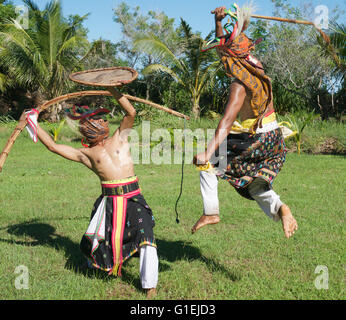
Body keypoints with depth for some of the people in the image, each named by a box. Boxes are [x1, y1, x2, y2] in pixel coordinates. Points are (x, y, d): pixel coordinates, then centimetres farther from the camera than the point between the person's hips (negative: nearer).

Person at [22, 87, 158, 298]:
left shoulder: (119, 138, 10)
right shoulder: (85, 154, 9)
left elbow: (131, 113, -1)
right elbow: (53, 146, 8)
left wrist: (114, 91, -3)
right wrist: (33, 123, 11)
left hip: (133, 198, -1)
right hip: (109, 200, 2)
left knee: (146, 238, -12)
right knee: (96, 240, 11)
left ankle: (150, 286, 3)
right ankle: (95, 264, 47)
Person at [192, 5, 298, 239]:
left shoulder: (241, 84, -22)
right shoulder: (253, 66, 3)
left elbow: (227, 121, -31)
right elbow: (224, 46, 20)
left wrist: (209, 151, -36)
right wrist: (218, 22, 10)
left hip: (257, 140, -9)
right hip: (274, 138, 9)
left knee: (207, 163, 1)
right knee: (254, 185, 21)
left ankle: (211, 212, -1)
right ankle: (279, 208, -2)